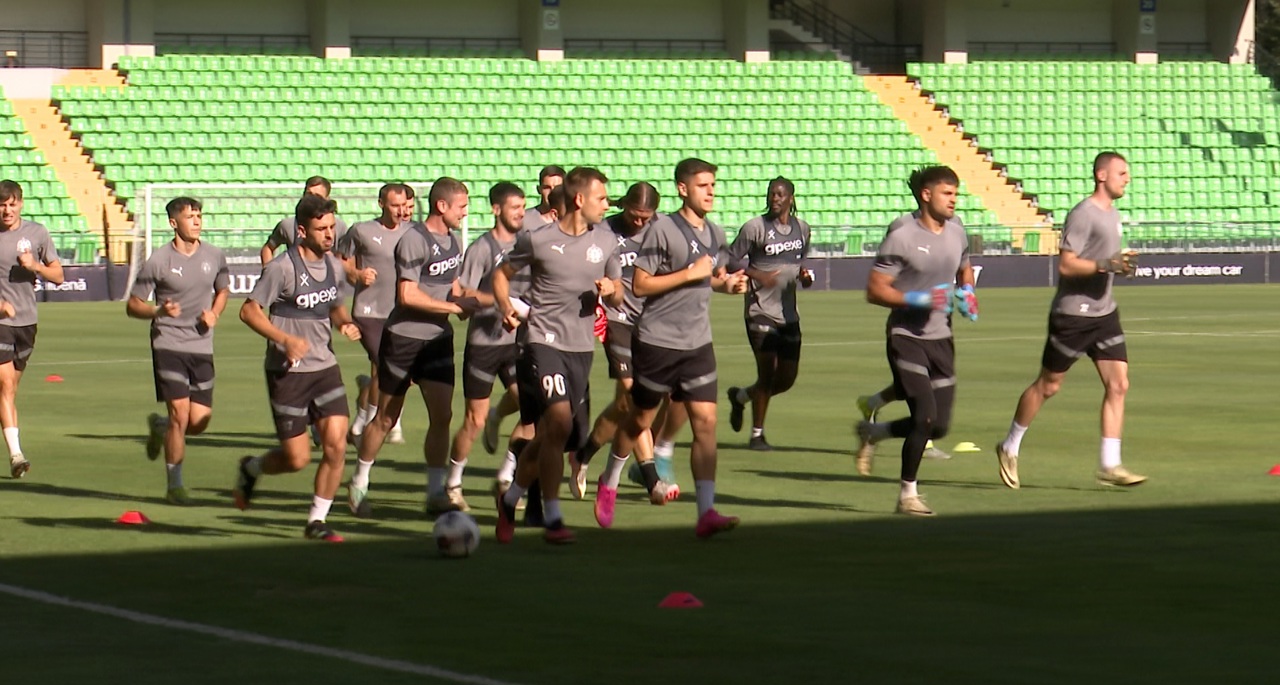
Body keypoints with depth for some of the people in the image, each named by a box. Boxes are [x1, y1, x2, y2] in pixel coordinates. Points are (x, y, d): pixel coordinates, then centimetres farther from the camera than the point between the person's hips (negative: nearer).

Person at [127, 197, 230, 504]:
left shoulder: (214, 257, 5)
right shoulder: (158, 261, -7)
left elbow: (223, 289, 24)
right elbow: (133, 305, -2)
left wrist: (214, 313, 4)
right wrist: (159, 311, -21)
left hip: (202, 347, 4)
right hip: (168, 344, -4)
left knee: (199, 421, 1)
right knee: (180, 414, -11)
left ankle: (158, 426, 36)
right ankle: (174, 485, 4)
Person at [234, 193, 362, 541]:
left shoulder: (333, 266, 7)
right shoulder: (283, 267, -15)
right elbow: (249, 311, -13)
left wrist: (346, 323, 1)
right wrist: (285, 339, -24)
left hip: (325, 368, 6)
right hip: (288, 372, -6)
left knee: (336, 444, -8)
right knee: (297, 458, -4)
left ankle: (317, 521, 6)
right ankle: (251, 469, 29)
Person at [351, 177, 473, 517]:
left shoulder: (454, 241, 10)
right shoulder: (414, 240, -16)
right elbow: (408, 296, -21)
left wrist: (461, 302, 1)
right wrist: (454, 307, -17)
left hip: (438, 339, 6)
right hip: (403, 338, -6)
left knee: (442, 415, -6)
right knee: (386, 418, 5)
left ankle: (436, 492, -1)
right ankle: (359, 482, 22)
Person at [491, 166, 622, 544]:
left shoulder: (606, 243, 9)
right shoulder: (537, 240, -3)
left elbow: (617, 298, 18)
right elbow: (502, 274, 10)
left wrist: (611, 291, -5)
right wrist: (506, 307, -9)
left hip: (582, 347, 5)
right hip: (543, 341, -5)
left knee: (549, 437, 9)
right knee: (559, 421, -21)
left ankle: (510, 499, 33)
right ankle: (552, 519, -14)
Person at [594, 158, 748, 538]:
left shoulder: (715, 235, 9)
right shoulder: (663, 229, -11)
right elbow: (640, 284, -15)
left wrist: (728, 282, 3)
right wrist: (690, 273, -19)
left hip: (698, 343, 5)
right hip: (657, 340, -5)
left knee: (705, 422, -8)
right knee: (640, 419, 11)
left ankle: (706, 512, -12)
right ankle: (609, 482, 37)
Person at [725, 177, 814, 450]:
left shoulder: (802, 228, 10)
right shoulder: (755, 228, -7)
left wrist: (804, 275, 2)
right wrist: (757, 276, -19)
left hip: (789, 313, 6)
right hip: (761, 312, -6)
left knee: (787, 379, 6)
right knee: (767, 373, -8)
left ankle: (740, 396, 33)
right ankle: (757, 434, 6)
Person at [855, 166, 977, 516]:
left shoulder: (957, 234, 8)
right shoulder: (902, 239, -12)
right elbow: (875, 290, -12)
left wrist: (967, 292, 5)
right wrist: (918, 299, -22)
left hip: (941, 339, 7)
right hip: (907, 338, -7)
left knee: (940, 426, 5)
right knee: (926, 416, -15)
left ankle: (872, 432, 31)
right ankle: (908, 494, 2)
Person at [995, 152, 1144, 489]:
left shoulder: (1112, 214, 13)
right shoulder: (1083, 214, -15)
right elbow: (1066, 264, -19)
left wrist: (1122, 263, 9)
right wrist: (1106, 265, -26)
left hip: (1104, 313, 8)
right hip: (1073, 313, -8)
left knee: (1118, 384, -3)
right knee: (1047, 385, 4)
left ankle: (1109, 465, -2)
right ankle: (1009, 448, 21)